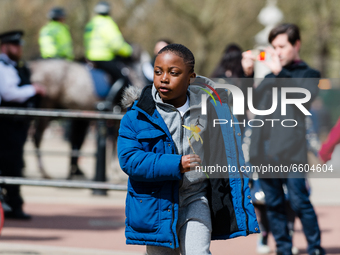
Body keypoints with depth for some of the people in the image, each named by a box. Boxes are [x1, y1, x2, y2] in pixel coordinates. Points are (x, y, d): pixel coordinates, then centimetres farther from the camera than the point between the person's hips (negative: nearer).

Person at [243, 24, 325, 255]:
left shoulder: (308, 74, 8)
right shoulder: (269, 76, 21)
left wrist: (279, 72, -16)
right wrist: (248, 74, 5)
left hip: (290, 151, -5)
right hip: (263, 150, 5)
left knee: (299, 201, -8)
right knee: (273, 204, 6)